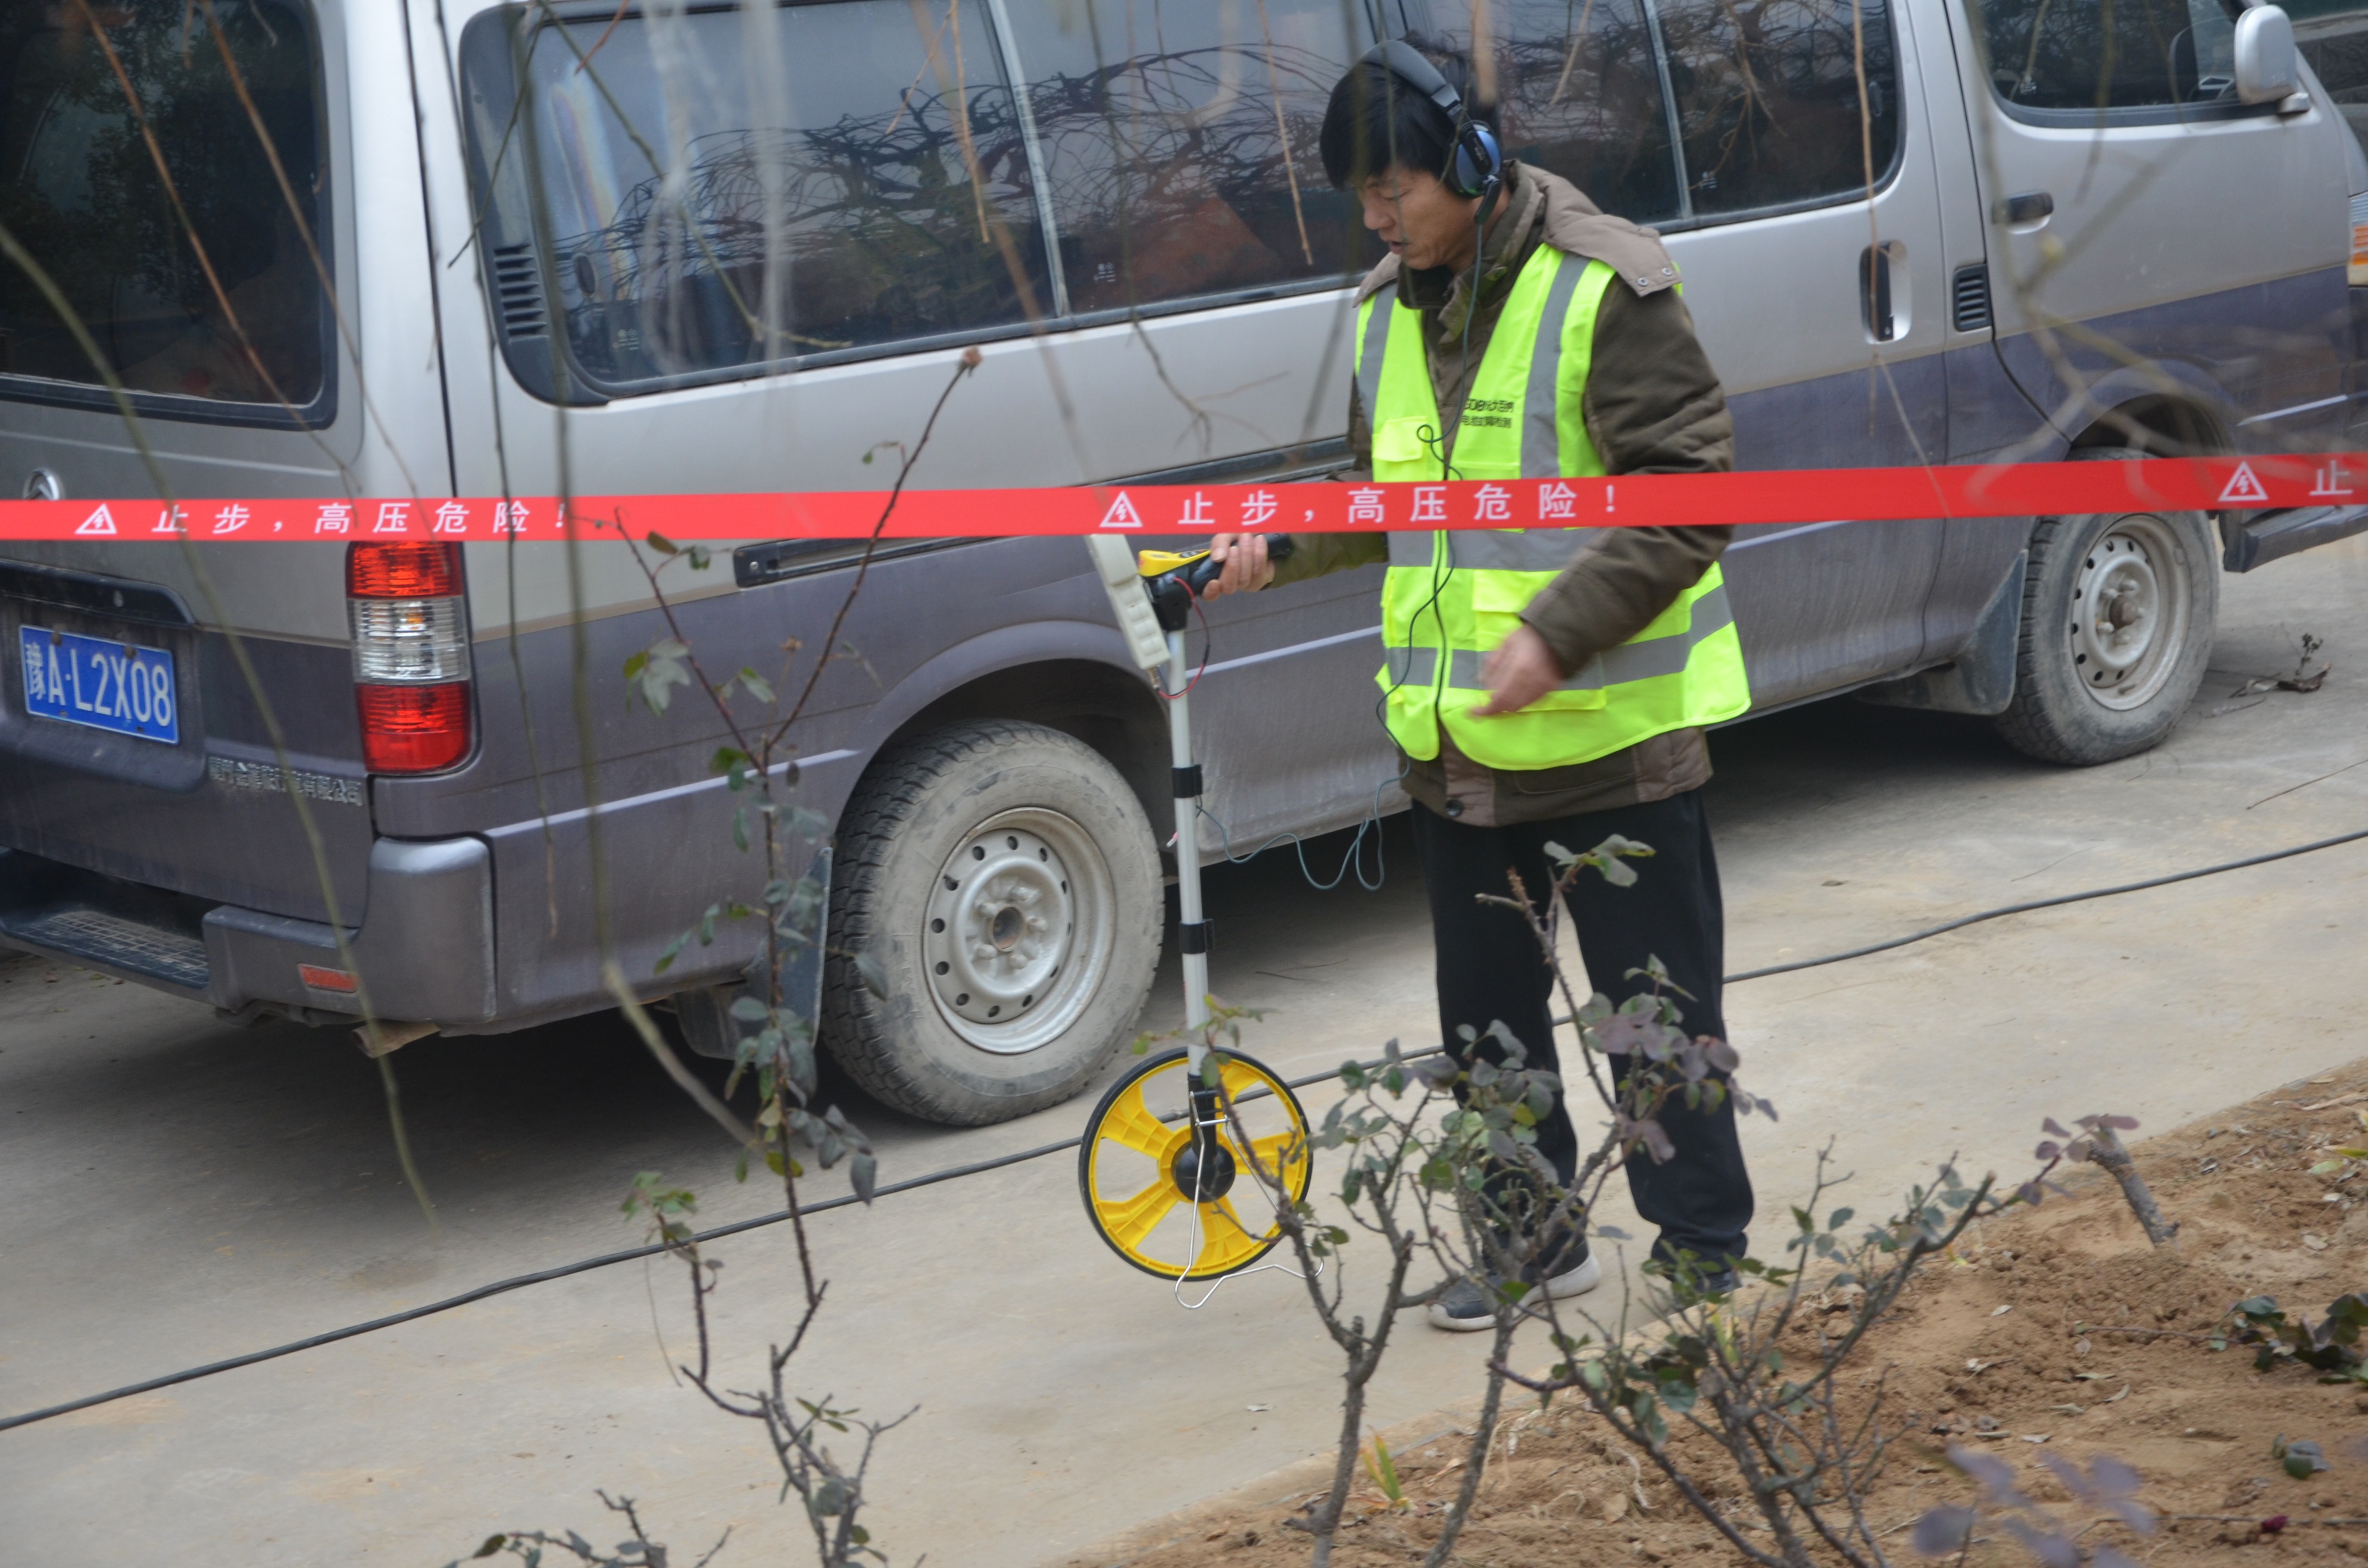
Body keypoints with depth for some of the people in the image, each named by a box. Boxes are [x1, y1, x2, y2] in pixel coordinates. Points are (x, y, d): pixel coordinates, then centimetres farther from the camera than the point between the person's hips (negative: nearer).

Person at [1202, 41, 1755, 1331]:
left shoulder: (1605, 290, -13)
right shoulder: (1390, 309, 10)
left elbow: (1682, 505, -16)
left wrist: (1556, 634, -26)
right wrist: (1278, 544, 2)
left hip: (1610, 733, -7)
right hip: (1452, 740, 7)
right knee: (1487, 1017, 15)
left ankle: (1704, 1254, 19)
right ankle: (1534, 1243, 30)